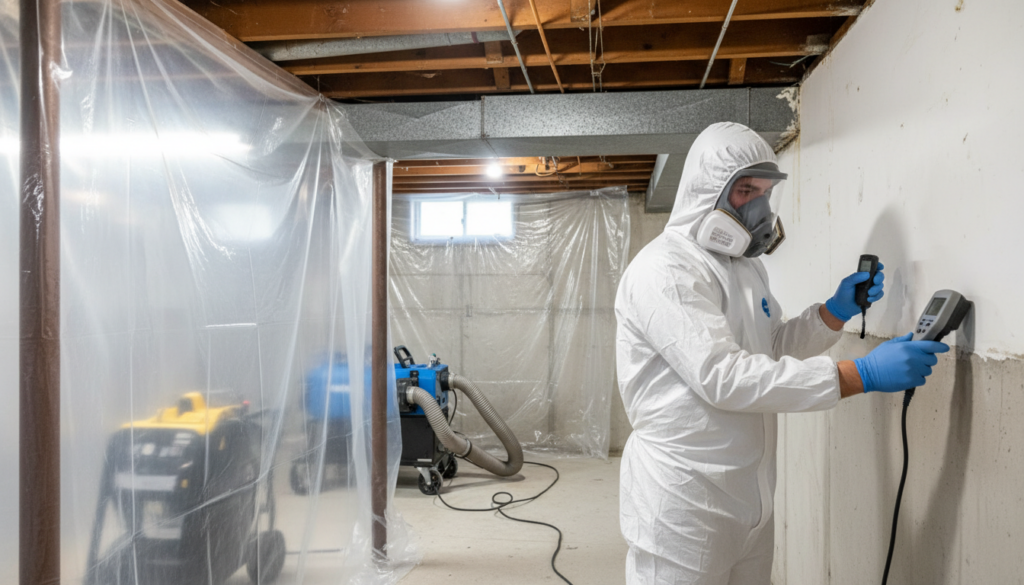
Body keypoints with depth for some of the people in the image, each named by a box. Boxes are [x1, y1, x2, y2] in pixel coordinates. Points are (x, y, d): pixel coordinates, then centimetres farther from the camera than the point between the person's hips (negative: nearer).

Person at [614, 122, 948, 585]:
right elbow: (723, 377, -27)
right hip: (683, 500, -8)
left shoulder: (746, 265, 12)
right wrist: (862, 375, -27)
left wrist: (836, 312, 3)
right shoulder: (664, 269, -19)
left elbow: (772, 347, 20)